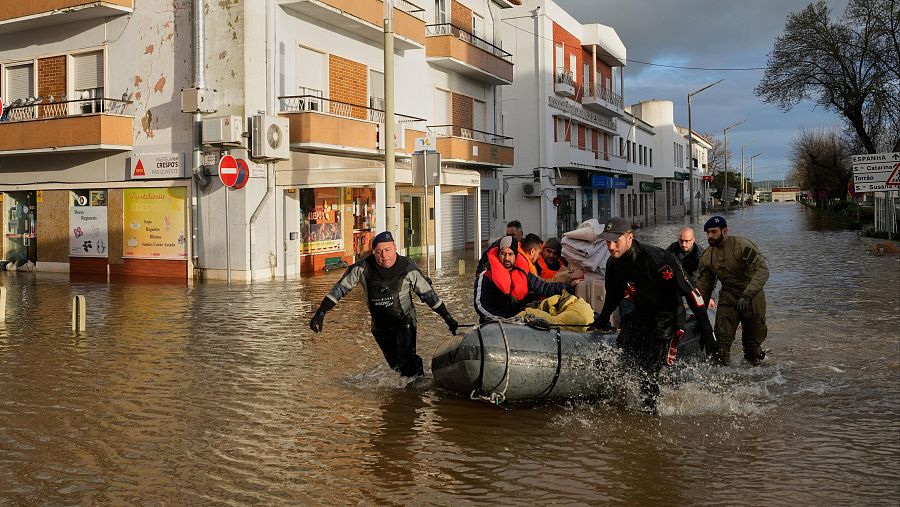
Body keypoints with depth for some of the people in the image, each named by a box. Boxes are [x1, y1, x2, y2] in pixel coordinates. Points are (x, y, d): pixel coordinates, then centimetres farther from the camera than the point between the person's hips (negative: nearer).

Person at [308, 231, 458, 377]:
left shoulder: (408, 268, -17)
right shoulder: (363, 267, -17)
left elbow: (428, 294, -7)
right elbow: (340, 288, -9)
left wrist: (448, 318, -4)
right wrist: (320, 313, -13)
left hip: (405, 321, -3)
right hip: (380, 326, 3)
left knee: (407, 360, -21)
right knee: (395, 364, 13)